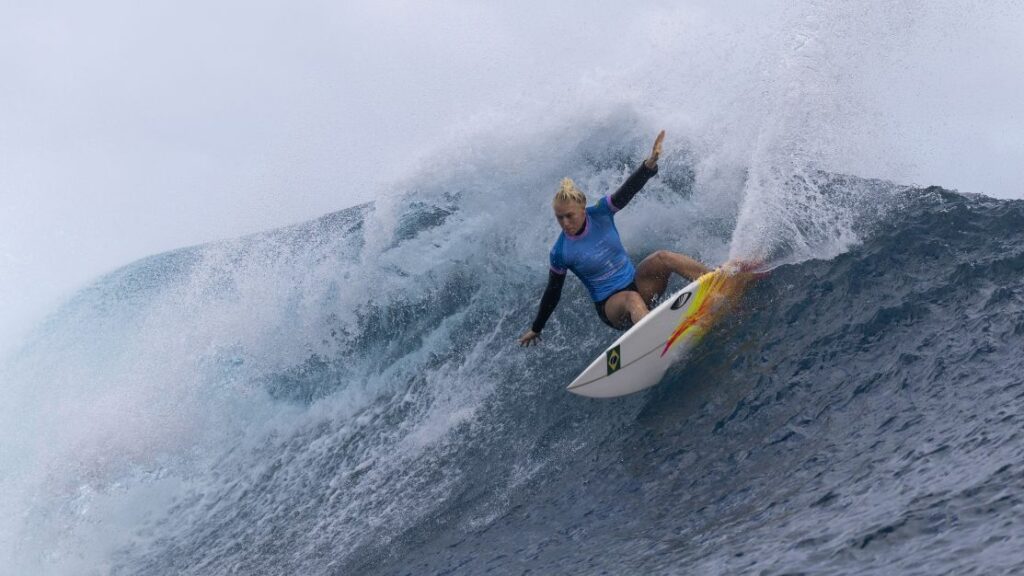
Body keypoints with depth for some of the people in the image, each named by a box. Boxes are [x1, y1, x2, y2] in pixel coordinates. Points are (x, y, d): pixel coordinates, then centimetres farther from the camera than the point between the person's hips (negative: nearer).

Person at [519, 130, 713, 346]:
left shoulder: (600, 214, -5)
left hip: (637, 284, 4)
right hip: (610, 305, -4)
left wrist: (649, 164, -37)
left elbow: (629, 190, -18)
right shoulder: (561, 253, -10)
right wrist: (536, 329, 10)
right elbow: (552, 292, 2)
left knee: (662, 258, -25)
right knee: (632, 300, -39)